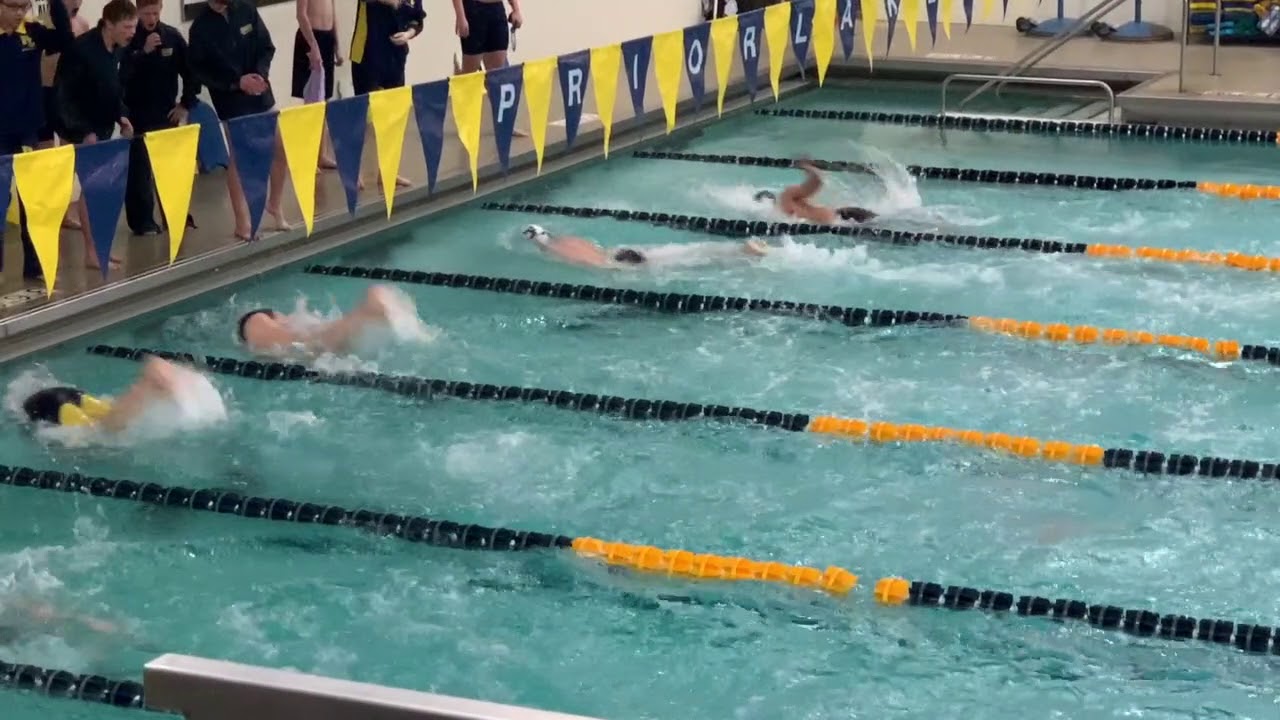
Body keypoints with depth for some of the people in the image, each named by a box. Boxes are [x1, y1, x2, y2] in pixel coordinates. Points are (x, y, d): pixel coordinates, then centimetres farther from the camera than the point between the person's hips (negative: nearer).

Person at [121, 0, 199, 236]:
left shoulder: (172, 36, 1)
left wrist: (186, 104, 3)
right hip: (137, 116, -3)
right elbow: (121, 75, -18)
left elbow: (191, 71, 8)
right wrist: (143, 52, -25)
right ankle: (143, 221, 2)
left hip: (166, 114, 3)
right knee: (139, 170, -4)